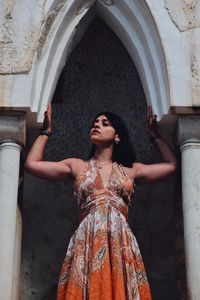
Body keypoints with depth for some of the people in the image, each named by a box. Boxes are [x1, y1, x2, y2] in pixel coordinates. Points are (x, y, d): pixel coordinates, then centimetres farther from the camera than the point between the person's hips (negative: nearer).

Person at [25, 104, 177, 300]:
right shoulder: (77, 166, 16)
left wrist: (154, 134, 28)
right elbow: (31, 163, 14)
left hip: (121, 245, 1)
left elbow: (171, 165, 23)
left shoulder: (131, 170, 17)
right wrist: (46, 130, 21)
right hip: (86, 243, 0)